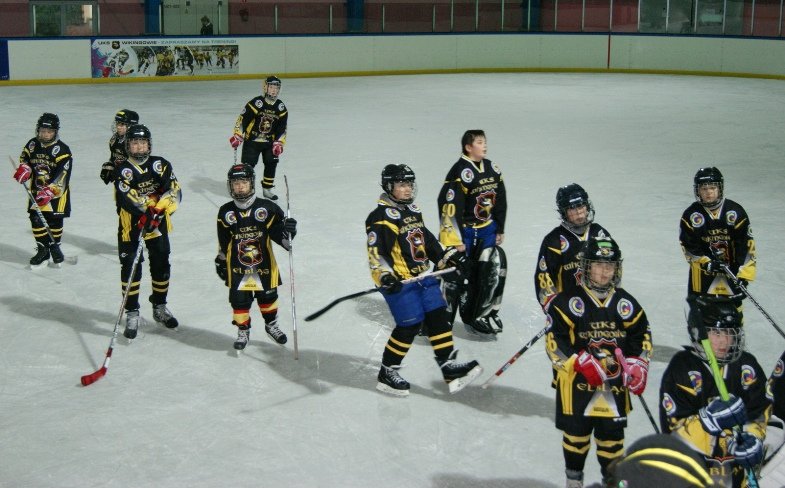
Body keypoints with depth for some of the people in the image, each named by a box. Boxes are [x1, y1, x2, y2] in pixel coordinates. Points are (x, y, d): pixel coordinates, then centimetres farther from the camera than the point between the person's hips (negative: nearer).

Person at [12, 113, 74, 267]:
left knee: (54, 220, 1)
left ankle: (55, 246, 24)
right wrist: (24, 169, -10)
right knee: (36, 218, 0)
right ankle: (43, 250, 11)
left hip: (57, 190, -4)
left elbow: (62, 174, -22)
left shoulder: (62, 150, -17)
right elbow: (25, 158, 15)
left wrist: (49, 191, -29)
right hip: (37, 189, 5)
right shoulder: (32, 145, 1)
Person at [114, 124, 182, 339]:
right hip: (131, 225, -3)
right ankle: (132, 314, 8)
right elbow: (126, 200, -23)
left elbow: (175, 192, -12)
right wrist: (145, 215, -35)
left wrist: (159, 211, -28)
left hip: (157, 224, 3)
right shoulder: (123, 170, -11)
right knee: (130, 268, -3)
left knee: (161, 266, 12)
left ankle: (159, 307, 31)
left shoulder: (160, 165, -3)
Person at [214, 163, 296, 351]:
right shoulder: (226, 212, -3)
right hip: (237, 268, 0)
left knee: (268, 297, 15)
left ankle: (271, 325, 40)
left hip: (264, 265, 0)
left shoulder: (267, 208, -10)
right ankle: (243, 331, 24)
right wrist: (221, 261, 14)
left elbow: (279, 234, -7)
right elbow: (223, 242, 9)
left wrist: (288, 231, -28)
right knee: (239, 301, 2)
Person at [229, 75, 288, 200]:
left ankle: (267, 189, 17)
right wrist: (237, 136, -18)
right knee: (248, 165, -6)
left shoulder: (281, 108, -2)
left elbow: (282, 129, 4)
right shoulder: (255, 103, -16)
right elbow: (242, 120, -13)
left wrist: (279, 144, -5)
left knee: (271, 163, 1)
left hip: (269, 142, 4)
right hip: (252, 140, -4)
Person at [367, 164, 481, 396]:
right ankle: (387, 373, 10)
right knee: (409, 325, -7)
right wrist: (384, 276, -31)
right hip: (399, 281, -8)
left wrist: (448, 256, 14)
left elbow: (427, 240, 23)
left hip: (423, 277, 8)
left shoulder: (413, 210, 15)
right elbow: (375, 252, -19)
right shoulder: (380, 217, -12)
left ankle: (450, 368, 7)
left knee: (438, 316, 3)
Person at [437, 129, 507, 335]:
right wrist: (455, 239, -19)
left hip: (486, 230, 7)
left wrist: (500, 230, 15)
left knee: (495, 267, 3)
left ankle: (483, 314, 18)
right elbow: (450, 206, -20)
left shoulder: (492, 169, 6)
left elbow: (500, 201, 15)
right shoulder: (460, 172, -18)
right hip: (464, 231, -7)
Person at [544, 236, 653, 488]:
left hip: (614, 382, 3)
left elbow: (641, 335, 12)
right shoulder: (567, 301, -9)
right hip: (576, 382, -3)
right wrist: (583, 363, -18)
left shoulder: (626, 303, 5)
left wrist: (638, 366, -2)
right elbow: (555, 340, -11)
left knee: (612, 433, 10)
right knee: (576, 432, 8)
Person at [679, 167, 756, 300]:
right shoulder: (690, 215, -9)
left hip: (732, 267, 1)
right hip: (703, 267, 0)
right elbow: (688, 246, -7)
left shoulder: (736, 211, -9)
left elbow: (746, 244, -9)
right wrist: (707, 264, -20)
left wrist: (744, 274, -14)